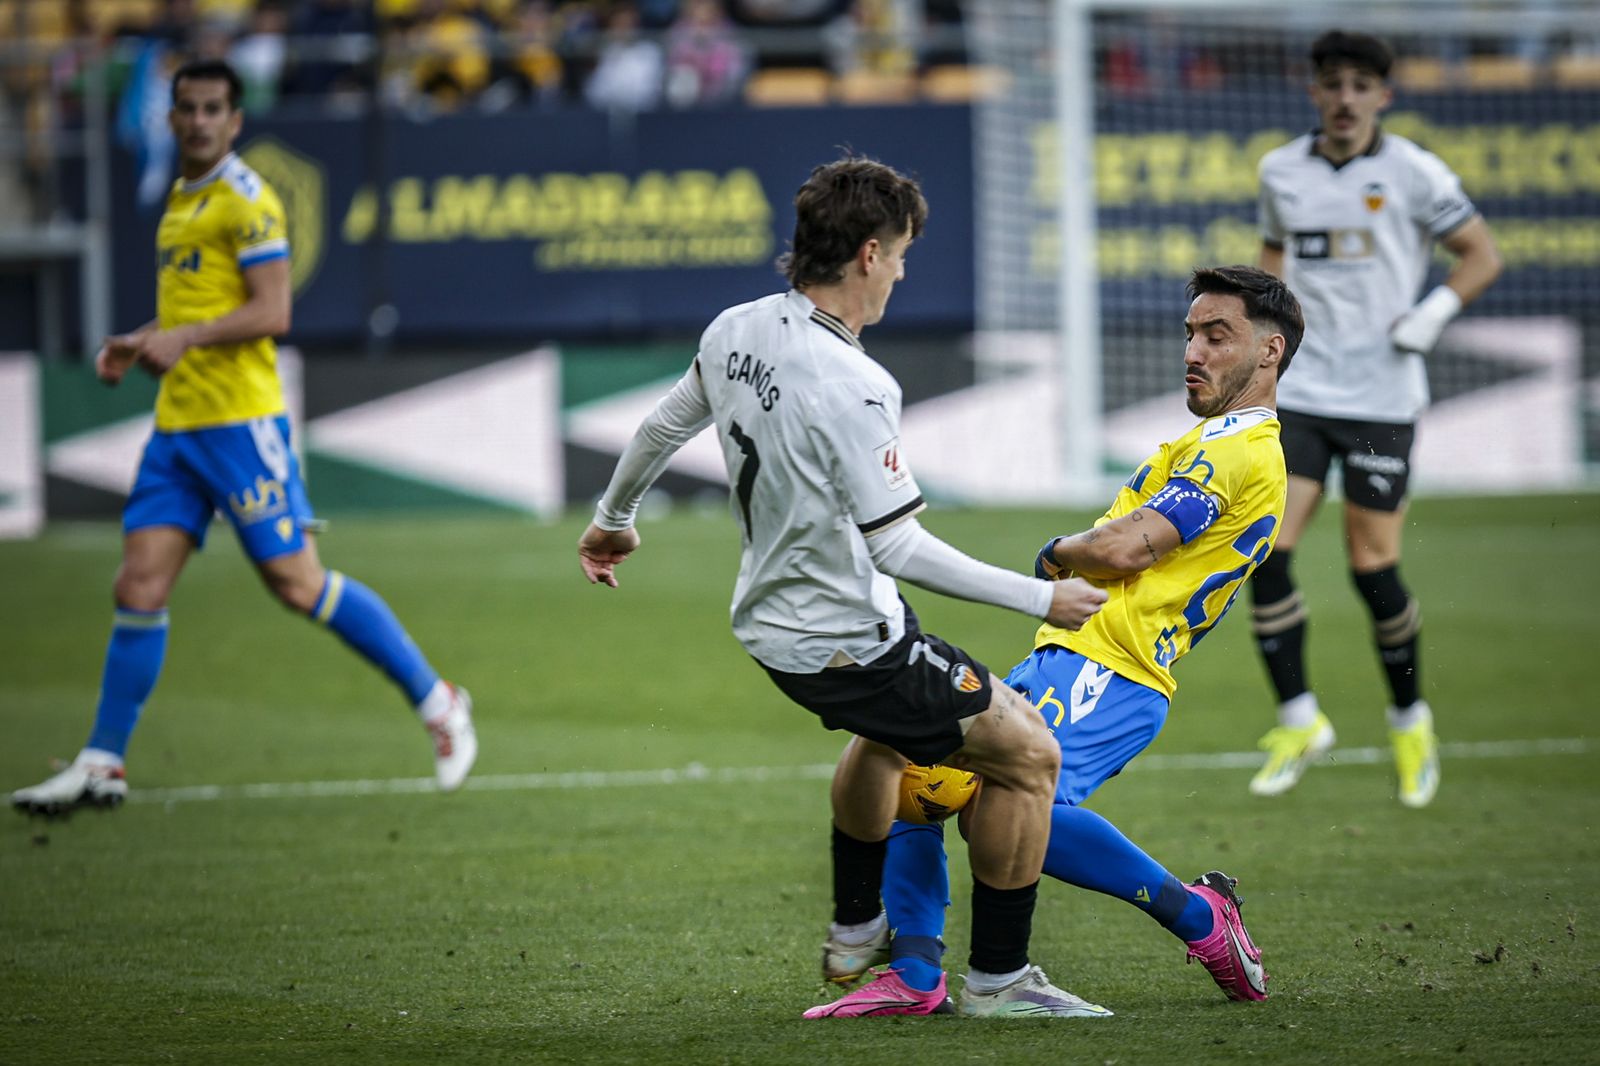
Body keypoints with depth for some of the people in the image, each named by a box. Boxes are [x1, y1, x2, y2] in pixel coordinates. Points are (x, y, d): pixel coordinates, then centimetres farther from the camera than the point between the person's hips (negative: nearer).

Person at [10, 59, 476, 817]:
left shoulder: (245, 201, -9)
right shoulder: (180, 201, 18)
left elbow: (270, 312, -16)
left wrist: (184, 338, -27)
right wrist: (138, 344, 13)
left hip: (239, 420, -8)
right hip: (176, 423, 8)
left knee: (297, 584, -7)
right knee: (139, 589, 1)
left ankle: (436, 703, 5)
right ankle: (101, 766, 4)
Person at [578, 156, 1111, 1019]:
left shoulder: (736, 331, -3)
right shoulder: (849, 389, -29)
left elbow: (665, 423, 15)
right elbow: (897, 546, -27)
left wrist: (613, 518, 34)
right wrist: (1039, 599, -19)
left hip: (769, 619, 10)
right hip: (846, 641, -9)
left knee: (887, 733, 37)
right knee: (1026, 755, 0)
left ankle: (855, 936, 52)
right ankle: (997, 980, 8)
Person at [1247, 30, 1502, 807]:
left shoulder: (1411, 173, -4)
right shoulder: (1282, 171, 7)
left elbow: (1482, 255, 2)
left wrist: (1433, 314, -13)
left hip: (1380, 398, -3)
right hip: (1297, 392, 3)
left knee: (1372, 566, -3)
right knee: (1265, 551, -10)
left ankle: (1410, 722, 19)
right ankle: (1299, 721, 2)